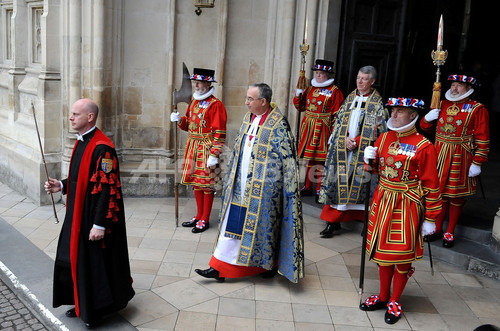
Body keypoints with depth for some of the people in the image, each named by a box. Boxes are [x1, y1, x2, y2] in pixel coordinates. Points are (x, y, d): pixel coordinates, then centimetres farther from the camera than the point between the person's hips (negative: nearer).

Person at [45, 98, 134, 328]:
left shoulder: (102, 148, -22)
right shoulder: (81, 143, 9)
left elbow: (107, 187, -24)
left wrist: (100, 224, -24)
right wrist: (61, 186, 3)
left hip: (94, 218, -10)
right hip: (77, 214, 10)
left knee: (96, 262, 4)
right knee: (75, 259, 18)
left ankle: (97, 309, 23)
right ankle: (82, 303, 36)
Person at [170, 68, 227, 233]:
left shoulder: (215, 105, -13)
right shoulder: (194, 102, 12)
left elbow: (219, 133, -17)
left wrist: (214, 155, -20)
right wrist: (179, 120, 1)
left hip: (206, 149, -8)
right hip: (192, 147, 8)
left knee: (207, 184, 1)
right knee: (196, 182, 14)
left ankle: (205, 220, 13)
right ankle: (199, 216, 27)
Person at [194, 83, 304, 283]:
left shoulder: (278, 124, -14)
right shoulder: (248, 118, 9)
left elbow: (288, 158, -13)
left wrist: (289, 188, -14)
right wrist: (230, 176, 20)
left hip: (263, 186, -7)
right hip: (241, 184, 7)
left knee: (263, 224, 6)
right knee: (233, 223, 8)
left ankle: (271, 263, 30)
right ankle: (220, 268, 15)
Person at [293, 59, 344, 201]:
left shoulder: (334, 91, -6)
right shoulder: (310, 89, 13)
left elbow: (337, 115, -10)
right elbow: (300, 107, 19)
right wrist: (298, 94, 2)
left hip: (322, 129, -6)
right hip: (308, 128, 6)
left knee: (320, 160, -3)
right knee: (309, 158, 12)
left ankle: (319, 190, 7)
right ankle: (308, 187, 23)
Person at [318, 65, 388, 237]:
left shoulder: (377, 102, 1)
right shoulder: (350, 98, 13)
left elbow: (378, 129, -5)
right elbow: (340, 121, 11)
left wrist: (356, 141, -12)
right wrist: (346, 139, -6)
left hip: (363, 151, -3)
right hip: (343, 147, 4)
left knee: (359, 183, -3)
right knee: (339, 182, 2)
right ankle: (333, 221, 8)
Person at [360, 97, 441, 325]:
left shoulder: (424, 147, -13)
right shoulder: (384, 138, 4)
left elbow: (431, 185, -10)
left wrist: (430, 219, -8)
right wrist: (369, 159, -7)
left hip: (407, 207, -5)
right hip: (382, 203, 5)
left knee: (402, 257, 7)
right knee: (383, 251, 15)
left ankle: (394, 302, 25)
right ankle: (383, 297, 32)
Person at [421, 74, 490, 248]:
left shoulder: (477, 109, -5)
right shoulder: (442, 105, 9)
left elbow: (482, 139, -8)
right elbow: (425, 127, 17)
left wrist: (477, 163, -12)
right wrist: (428, 118, -6)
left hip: (461, 159, -4)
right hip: (440, 155, 4)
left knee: (456, 196, 5)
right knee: (440, 192, 11)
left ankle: (450, 233, 19)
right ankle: (437, 229, 25)